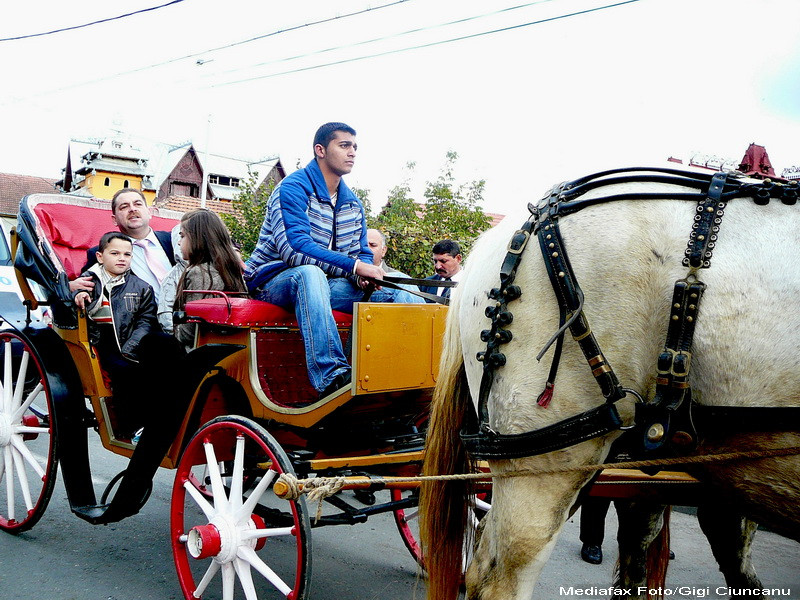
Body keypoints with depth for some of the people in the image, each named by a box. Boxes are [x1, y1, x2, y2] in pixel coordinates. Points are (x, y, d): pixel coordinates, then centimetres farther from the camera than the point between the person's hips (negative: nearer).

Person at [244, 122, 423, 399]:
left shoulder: (353, 203, 14)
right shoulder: (294, 188, -11)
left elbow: (362, 252, 14)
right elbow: (295, 247, -25)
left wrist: (366, 274, -12)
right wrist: (353, 267, -29)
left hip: (327, 284, 7)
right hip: (276, 281, -7)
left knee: (401, 292, -11)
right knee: (309, 273, -43)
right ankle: (331, 377, -53)